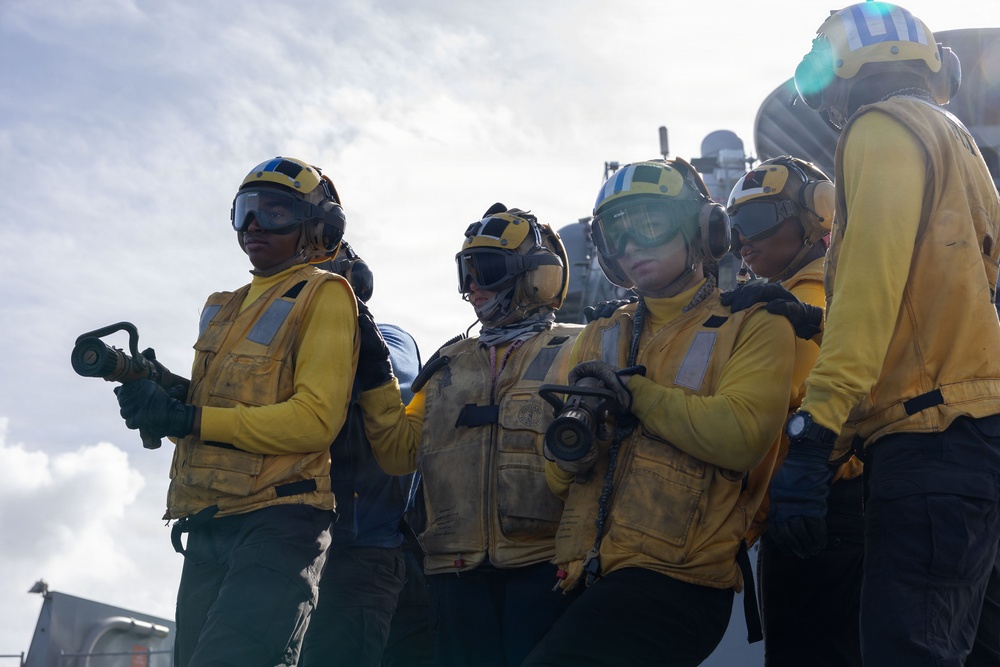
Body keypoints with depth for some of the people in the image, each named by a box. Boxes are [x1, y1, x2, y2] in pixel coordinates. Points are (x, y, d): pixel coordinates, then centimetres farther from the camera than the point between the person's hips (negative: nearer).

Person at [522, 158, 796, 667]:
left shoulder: (752, 327, 5)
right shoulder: (599, 339, 18)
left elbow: (742, 435, -14)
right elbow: (559, 480, 13)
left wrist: (636, 393, -10)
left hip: (673, 579, -6)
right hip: (586, 580, 6)